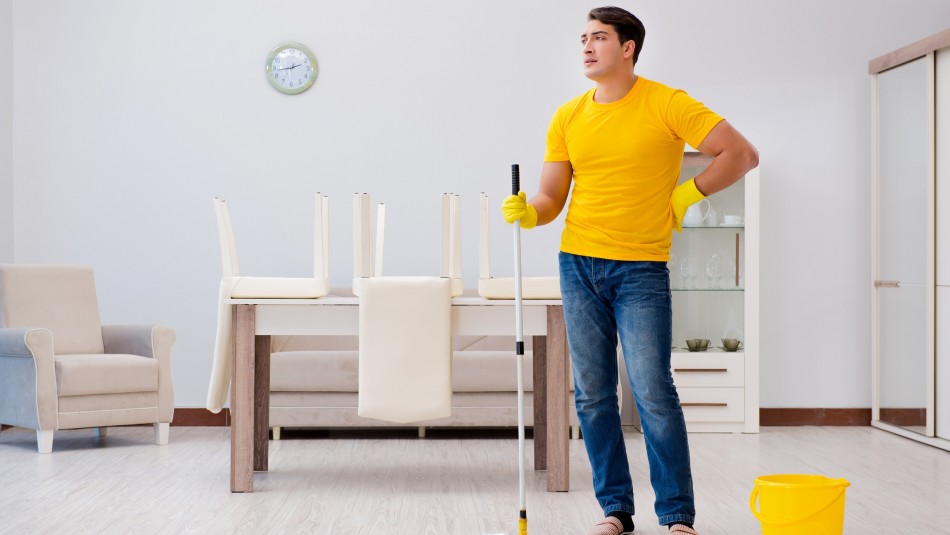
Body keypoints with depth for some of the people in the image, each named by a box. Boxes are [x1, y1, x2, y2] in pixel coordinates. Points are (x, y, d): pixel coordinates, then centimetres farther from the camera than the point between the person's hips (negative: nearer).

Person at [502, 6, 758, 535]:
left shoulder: (666, 104, -6)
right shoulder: (568, 118, 7)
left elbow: (742, 154, -5)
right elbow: (551, 199, 8)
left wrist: (687, 195, -4)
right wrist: (526, 212, -12)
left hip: (641, 270, -4)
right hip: (579, 266, 4)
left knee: (653, 392, -9)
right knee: (593, 395, 6)